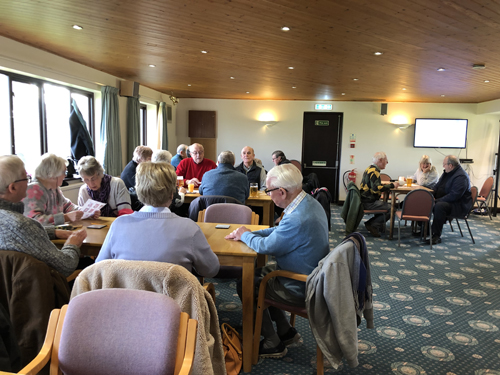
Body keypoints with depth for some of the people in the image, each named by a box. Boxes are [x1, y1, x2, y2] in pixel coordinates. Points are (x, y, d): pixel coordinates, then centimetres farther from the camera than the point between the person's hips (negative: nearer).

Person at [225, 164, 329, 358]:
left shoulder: (297, 219, -35)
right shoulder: (309, 202, -3)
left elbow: (264, 246, -21)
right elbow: (279, 231, 10)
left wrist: (244, 235, -1)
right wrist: (247, 233, 3)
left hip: (299, 289, -9)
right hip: (310, 275, 9)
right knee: (254, 274, 20)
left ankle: (273, 344, 20)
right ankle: (286, 331, 29)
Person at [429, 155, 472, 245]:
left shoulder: (461, 177, -20)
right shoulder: (447, 173, 11)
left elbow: (454, 196, -28)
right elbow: (438, 185, 21)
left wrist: (437, 201, -26)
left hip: (459, 205, -10)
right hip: (444, 200, 10)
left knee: (439, 206, -37)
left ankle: (436, 236, -30)